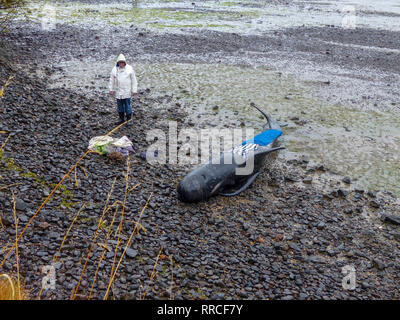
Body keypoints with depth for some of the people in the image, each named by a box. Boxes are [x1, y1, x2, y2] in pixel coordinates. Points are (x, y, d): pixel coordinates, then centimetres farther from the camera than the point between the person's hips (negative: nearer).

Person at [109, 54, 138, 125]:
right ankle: (121, 119, 23)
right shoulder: (114, 69, 3)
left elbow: (134, 80, -1)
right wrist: (111, 89, 7)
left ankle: (129, 119, 9)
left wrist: (134, 90, -3)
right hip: (118, 91, 3)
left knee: (127, 105, -3)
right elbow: (111, 80, 10)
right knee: (120, 105, 10)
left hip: (127, 92, -3)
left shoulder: (129, 68, -4)